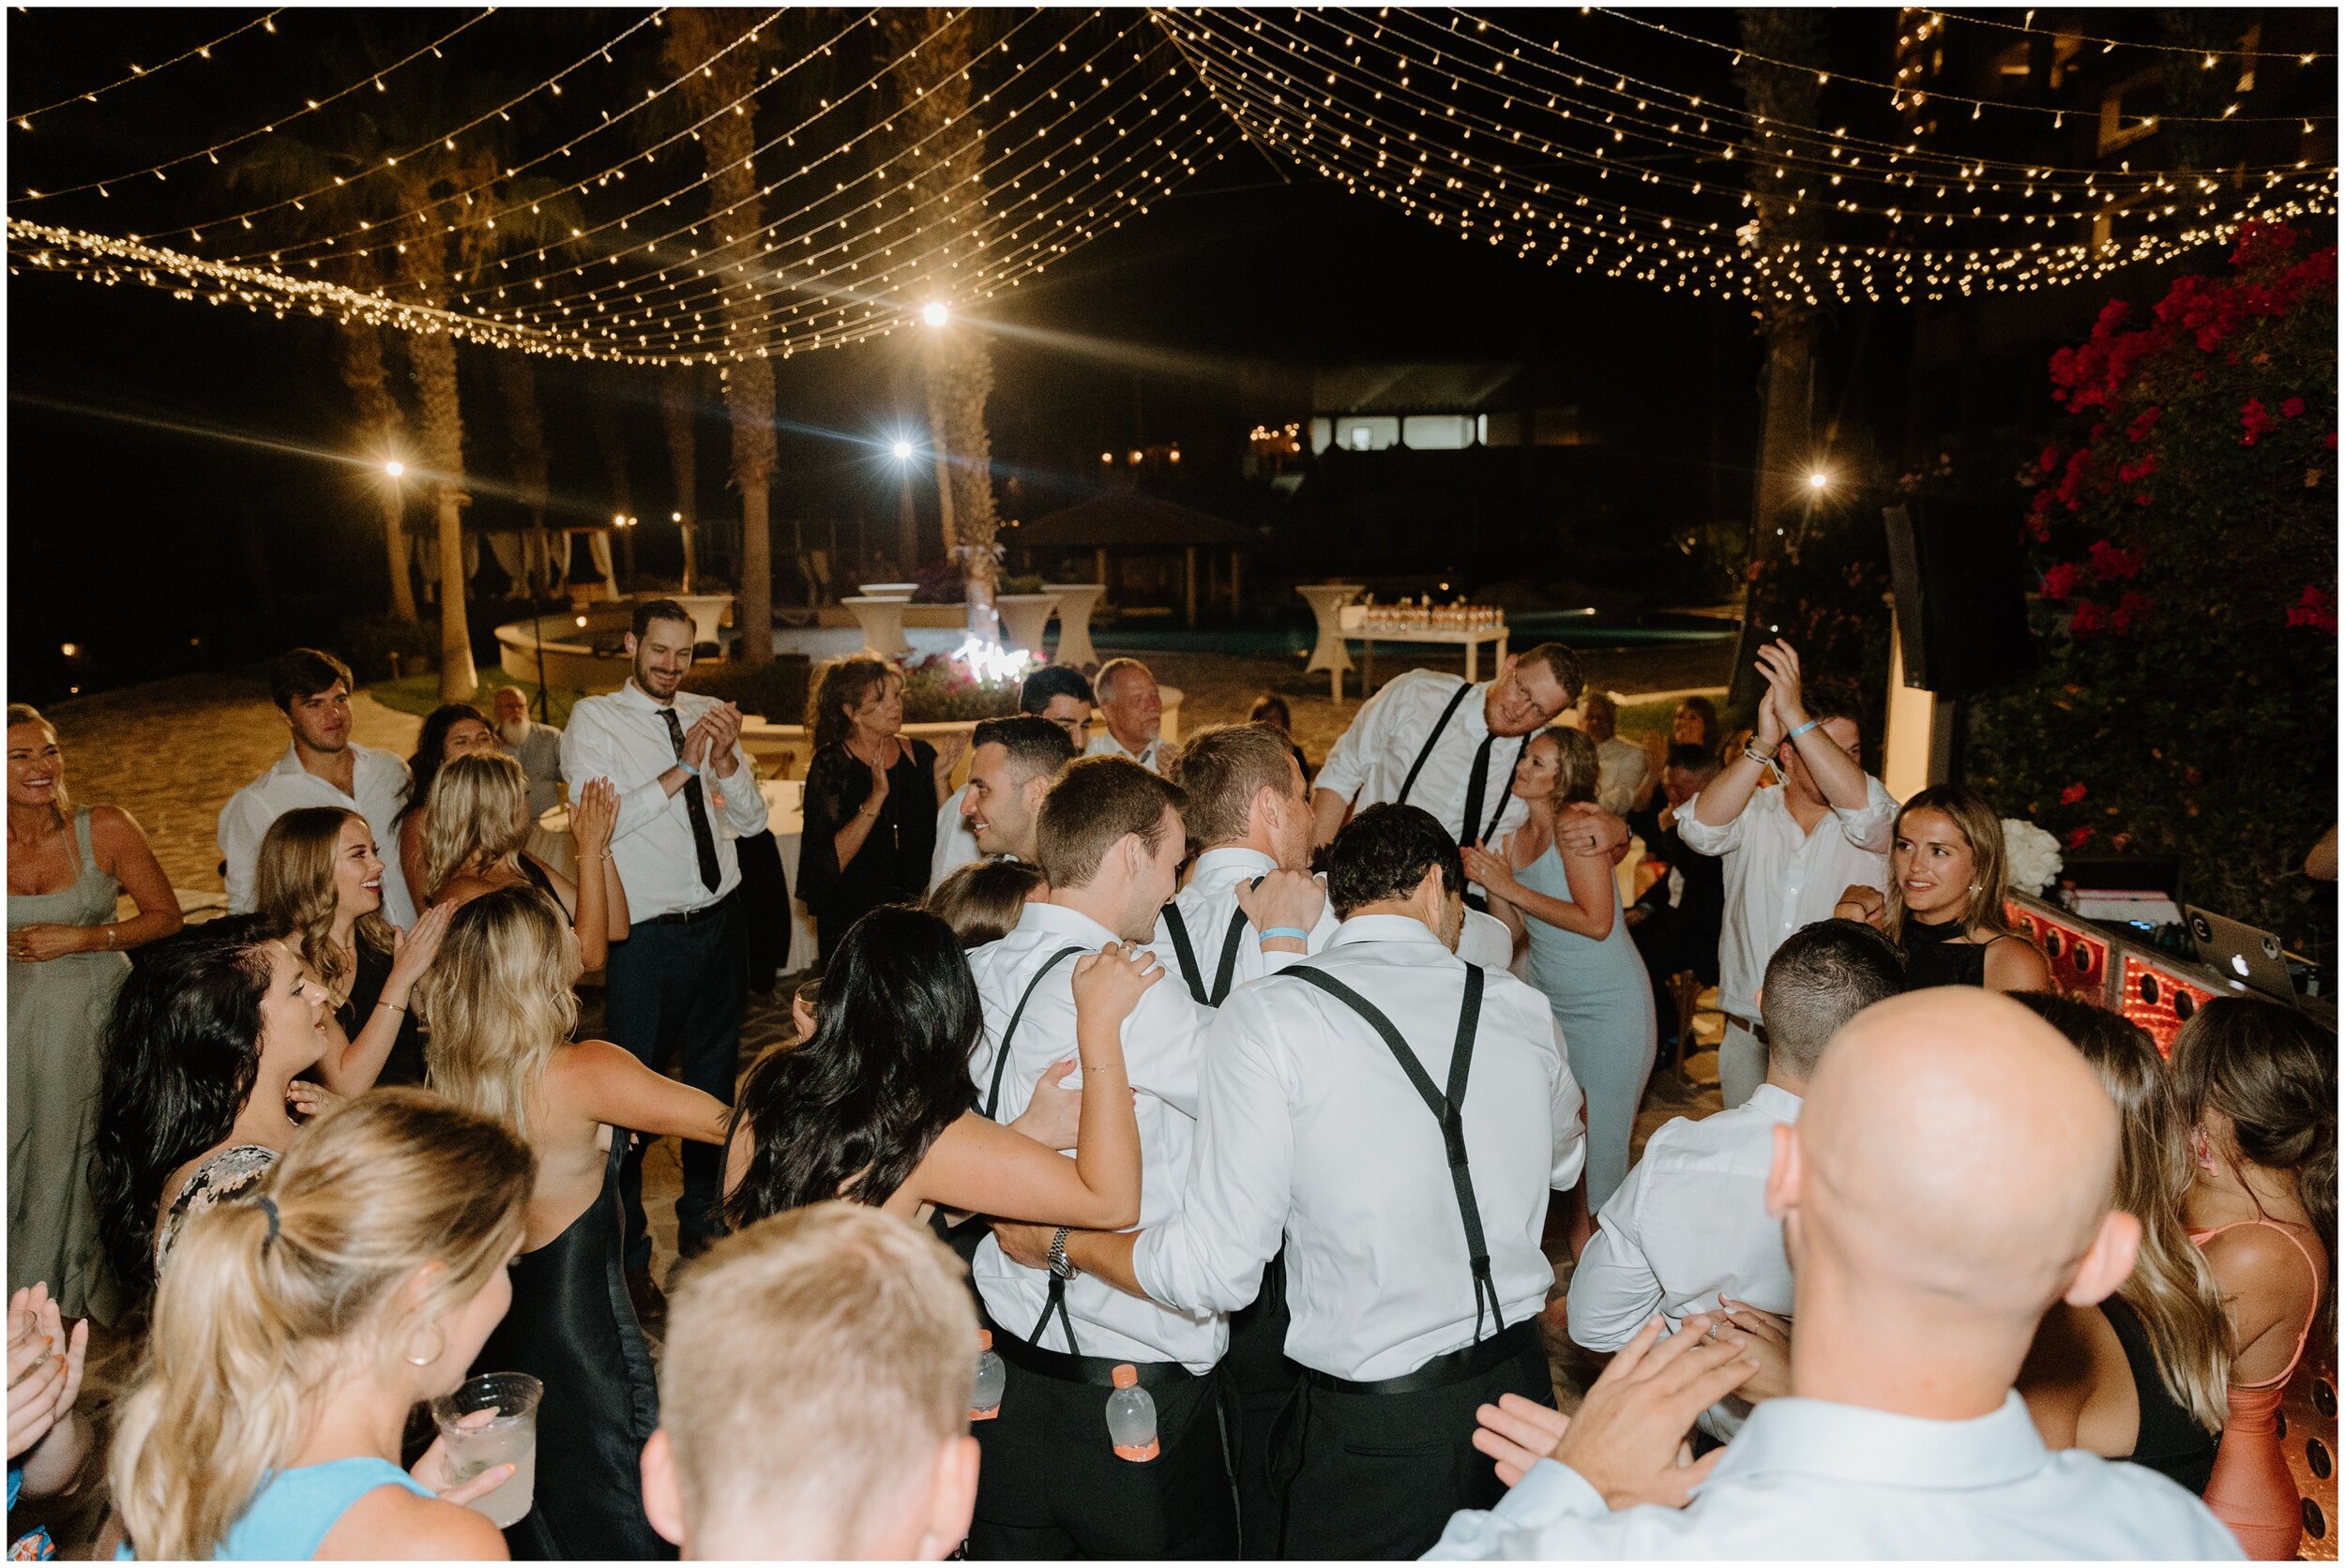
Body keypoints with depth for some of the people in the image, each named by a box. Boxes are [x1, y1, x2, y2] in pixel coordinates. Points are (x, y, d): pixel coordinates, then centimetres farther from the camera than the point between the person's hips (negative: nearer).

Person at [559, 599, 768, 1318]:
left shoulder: (708, 714, 6)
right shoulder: (595, 719, -5)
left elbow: (752, 820, 4)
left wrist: (728, 761, -14)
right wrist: (680, 771, -23)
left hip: (720, 922, 5)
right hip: (647, 934, -5)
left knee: (715, 1076, 18)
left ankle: (702, 1220, 39)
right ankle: (627, 1252, 22)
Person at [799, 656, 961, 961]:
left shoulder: (920, 754, 0)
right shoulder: (830, 765, -10)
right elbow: (829, 863, -19)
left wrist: (939, 779, -12)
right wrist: (877, 797, -25)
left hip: (916, 910, 3)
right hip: (852, 917, -3)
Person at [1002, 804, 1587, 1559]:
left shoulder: (1269, 1017, -16)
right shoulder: (1522, 1008, -3)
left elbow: (1216, 1270, -17)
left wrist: (1061, 1243, 0)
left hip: (1372, 1432, -3)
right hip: (1518, 1390, 4)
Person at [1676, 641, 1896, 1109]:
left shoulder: (1875, 824, -2)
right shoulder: (1753, 812, 2)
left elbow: (1863, 808, -25)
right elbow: (1699, 829, -18)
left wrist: (1796, 714, -28)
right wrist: (1761, 743, -25)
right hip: (1747, 1034, 2)